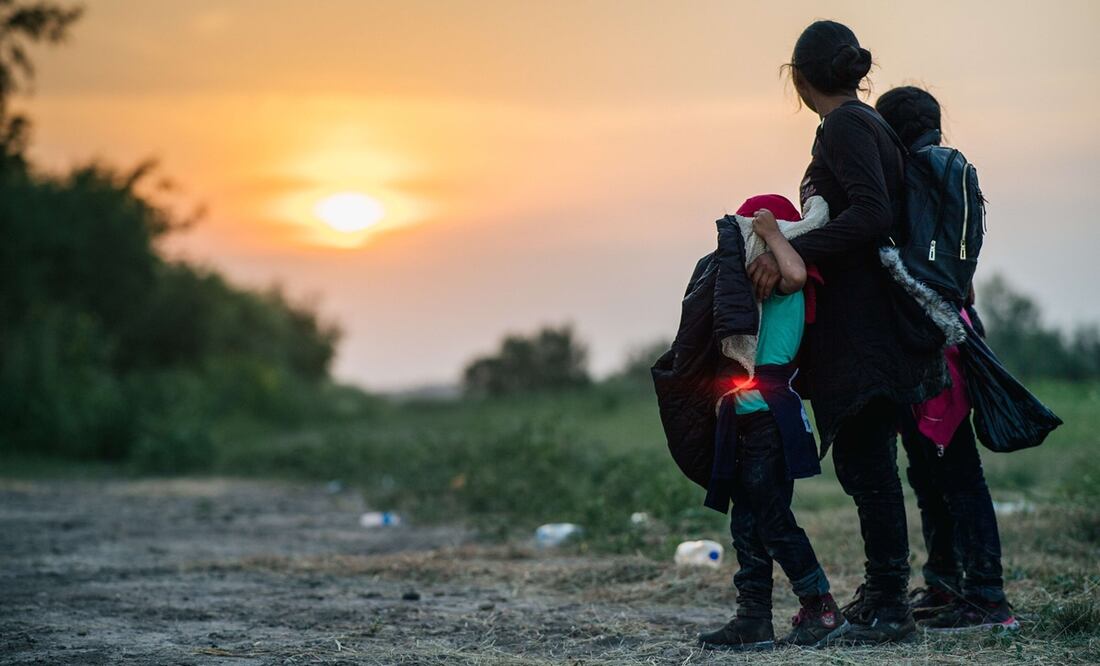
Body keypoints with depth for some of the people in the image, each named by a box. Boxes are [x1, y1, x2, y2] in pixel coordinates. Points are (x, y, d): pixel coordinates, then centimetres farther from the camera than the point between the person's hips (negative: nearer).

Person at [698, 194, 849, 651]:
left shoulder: (781, 288, -7)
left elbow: (796, 274, -32)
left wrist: (771, 232, -19)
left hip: (771, 419, -9)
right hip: (748, 419, 9)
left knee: (773, 519, -8)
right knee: (747, 522, 9)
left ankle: (821, 609, 0)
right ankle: (753, 619, 13)